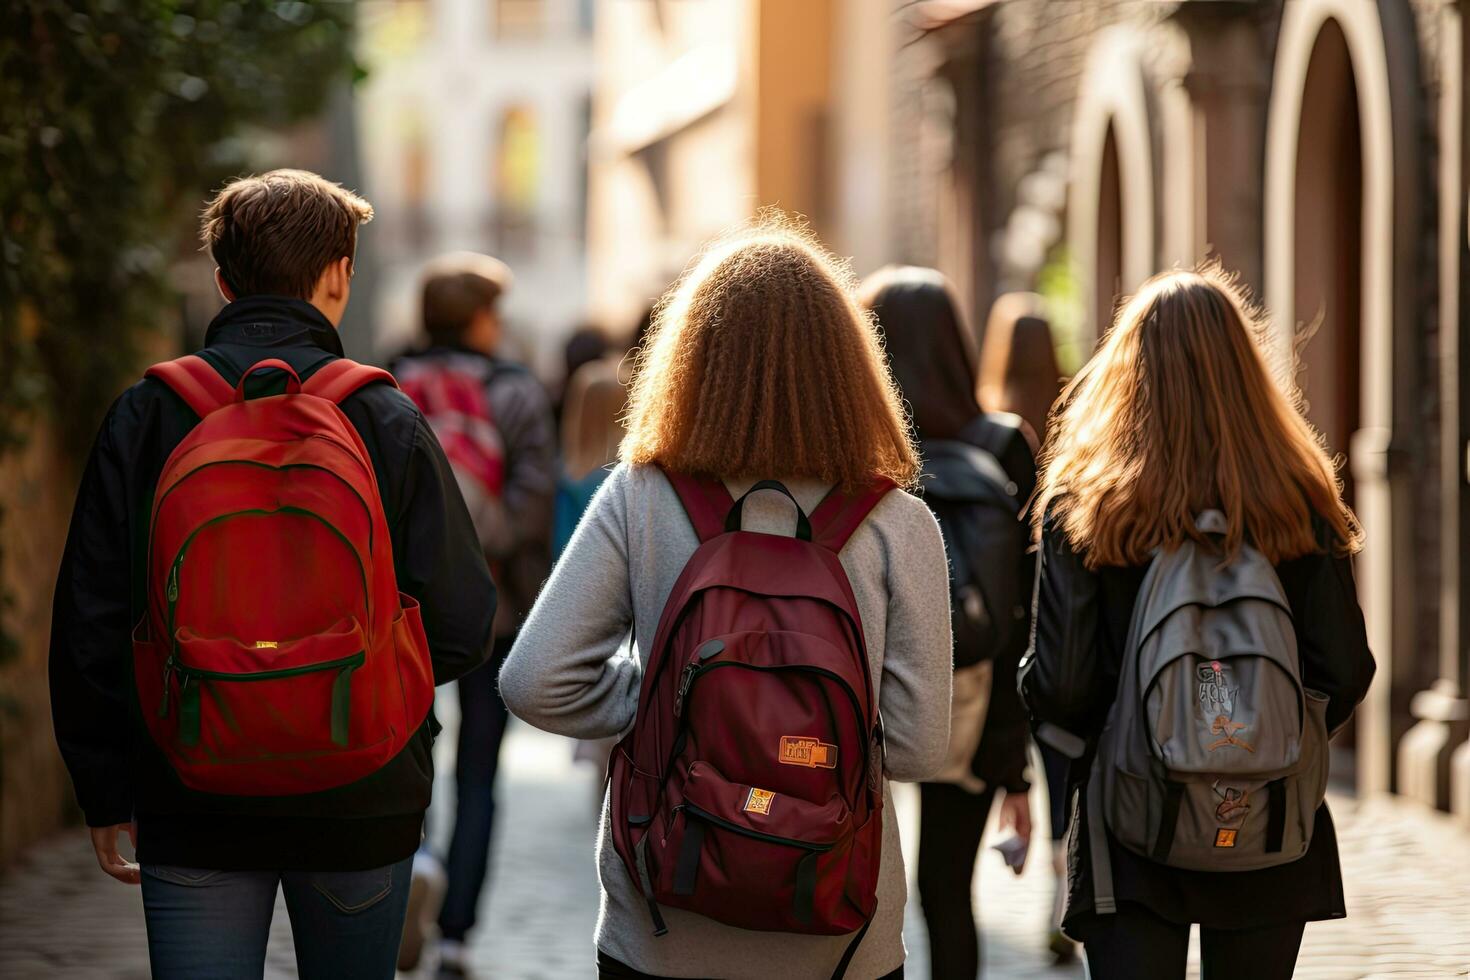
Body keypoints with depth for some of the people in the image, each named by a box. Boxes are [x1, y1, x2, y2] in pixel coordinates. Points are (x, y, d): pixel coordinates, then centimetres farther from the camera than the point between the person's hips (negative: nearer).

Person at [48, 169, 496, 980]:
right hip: (361, 804, 0)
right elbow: (459, 625, -8)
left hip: (192, 812, 0)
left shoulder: (146, 416, -3)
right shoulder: (387, 421, -7)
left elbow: (89, 623, -1)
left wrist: (104, 790, 10)